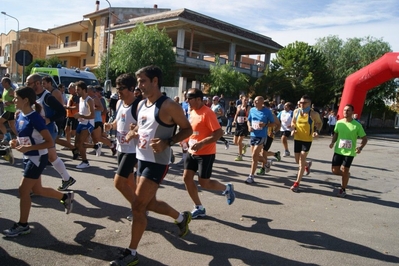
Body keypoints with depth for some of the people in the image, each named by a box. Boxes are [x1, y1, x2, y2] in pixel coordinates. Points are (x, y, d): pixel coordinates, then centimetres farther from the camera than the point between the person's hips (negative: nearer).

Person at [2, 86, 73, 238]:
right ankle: (66, 197, 36)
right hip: (28, 158, 9)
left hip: (38, 158, -9)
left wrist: (28, 148, -28)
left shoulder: (35, 118, -21)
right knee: (37, 190, 17)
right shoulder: (20, 116, 3)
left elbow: (50, 142, -22)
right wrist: (16, 143, -2)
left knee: (23, 190, -2)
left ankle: (23, 225, 14)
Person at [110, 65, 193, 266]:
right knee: (149, 203, 20)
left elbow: (187, 129, -11)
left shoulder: (169, 106, -16)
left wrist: (167, 143, -25)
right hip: (142, 159, 9)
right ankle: (181, 218, 44)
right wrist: (133, 133, -1)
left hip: (157, 163, -9)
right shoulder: (141, 105, 8)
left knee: (138, 206, -5)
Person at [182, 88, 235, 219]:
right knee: (187, 177, 3)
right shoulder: (192, 112, 7)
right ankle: (199, 208, 17)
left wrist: (201, 143, -31)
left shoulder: (207, 113, -19)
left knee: (204, 182, -2)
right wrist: (187, 139, 8)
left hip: (206, 153, -8)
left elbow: (219, 133, -25)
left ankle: (227, 188, 27)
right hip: (192, 152, 8)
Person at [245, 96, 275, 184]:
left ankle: (251, 176, -1)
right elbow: (248, 120, 17)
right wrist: (249, 126, -4)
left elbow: (273, 123, -2)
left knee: (254, 156, -11)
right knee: (256, 156, 15)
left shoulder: (267, 111, -8)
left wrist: (265, 125, -20)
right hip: (253, 135, 6)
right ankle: (267, 163, 46)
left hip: (261, 136, -6)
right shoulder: (252, 110, 5)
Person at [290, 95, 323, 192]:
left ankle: (297, 183, 3)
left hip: (307, 140, -4)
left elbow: (320, 123, 5)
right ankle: (308, 164, 50)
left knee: (302, 161, -5)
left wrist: (316, 131, -14)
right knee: (297, 161, 13)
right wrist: (293, 129, -6)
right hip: (297, 139, 4)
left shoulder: (314, 114, -11)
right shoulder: (296, 111, -1)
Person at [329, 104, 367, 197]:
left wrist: (361, 147, -22)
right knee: (334, 170, 4)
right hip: (338, 151, 4)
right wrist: (333, 142, -3)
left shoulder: (357, 125, -10)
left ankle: (343, 190, 21)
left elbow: (364, 138, -4)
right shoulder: (339, 122, 1)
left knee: (344, 171, 0)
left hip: (349, 152, -4)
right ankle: (346, 175, 36)